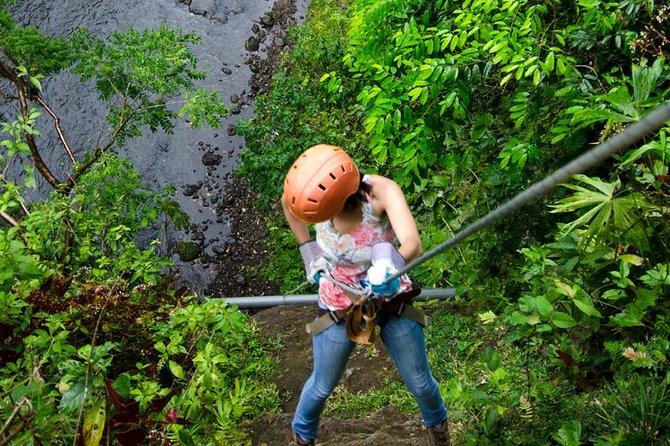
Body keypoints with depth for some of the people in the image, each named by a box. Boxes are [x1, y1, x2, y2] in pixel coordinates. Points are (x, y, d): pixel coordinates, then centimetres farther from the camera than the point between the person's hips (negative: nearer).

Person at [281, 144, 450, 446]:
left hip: (391, 301, -1)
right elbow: (288, 201, -1)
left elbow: (413, 245, -50)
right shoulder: (317, 195, -26)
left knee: (420, 383, 17)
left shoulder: (381, 191, -35)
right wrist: (308, 250, -5)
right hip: (338, 306, 1)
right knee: (322, 386, 18)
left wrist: (389, 266, -69)